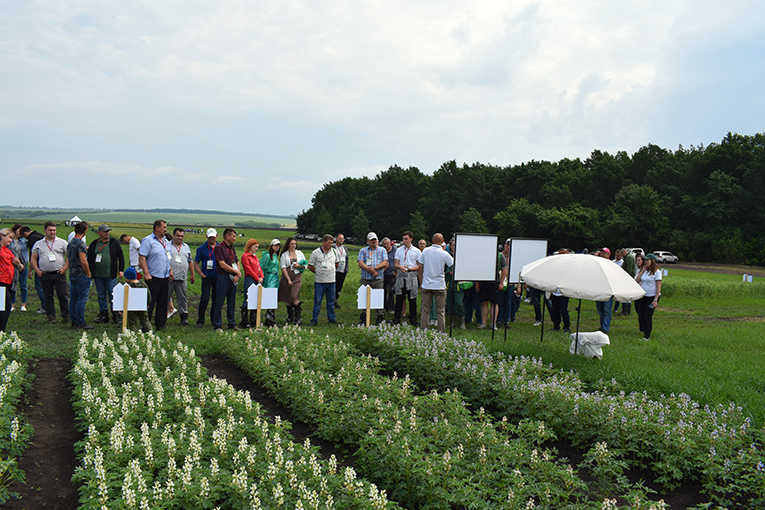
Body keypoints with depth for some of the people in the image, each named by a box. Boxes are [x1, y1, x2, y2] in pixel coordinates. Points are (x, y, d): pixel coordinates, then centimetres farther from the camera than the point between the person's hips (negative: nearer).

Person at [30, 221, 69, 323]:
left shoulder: (62, 243, 6)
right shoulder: (38, 244, 11)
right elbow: (33, 258, 14)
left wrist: (65, 268, -6)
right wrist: (37, 270, 2)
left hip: (59, 274, -2)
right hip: (45, 275, 2)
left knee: (62, 295, -3)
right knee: (48, 296, 7)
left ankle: (65, 315, 6)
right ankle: (51, 315, 15)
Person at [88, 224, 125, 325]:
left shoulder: (114, 242, 4)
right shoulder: (94, 244, 8)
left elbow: (121, 256, 7)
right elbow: (89, 258, 13)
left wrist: (120, 270, 2)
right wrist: (90, 272, 8)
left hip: (110, 275, -2)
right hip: (98, 275, 2)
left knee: (112, 295, -2)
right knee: (101, 296, 8)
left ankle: (116, 315, 6)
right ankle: (103, 314, 17)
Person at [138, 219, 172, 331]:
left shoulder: (166, 241, 16)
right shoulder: (148, 240, -8)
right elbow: (142, 258, -13)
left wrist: (171, 270, 16)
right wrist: (146, 273, -19)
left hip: (165, 277, 7)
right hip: (153, 277, -7)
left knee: (163, 302, 9)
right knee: (150, 302, -2)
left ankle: (160, 325, 17)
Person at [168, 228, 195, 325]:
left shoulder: (186, 247, 17)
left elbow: (190, 262, 21)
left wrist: (192, 275, 18)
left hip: (182, 278, 4)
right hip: (169, 277, -3)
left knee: (183, 298, 4)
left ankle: (184, 318, 8)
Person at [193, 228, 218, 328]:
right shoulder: (202, 249, 6)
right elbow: (196, 263, 7)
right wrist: (201, 274, -5)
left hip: (218, 278, 2)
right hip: (207, 278, -2)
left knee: (216, 300, 6)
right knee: (204, 299, -7)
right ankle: (200, 321, 2)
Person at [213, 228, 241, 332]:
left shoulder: (232, 248, 16)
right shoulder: (219, 248, -8)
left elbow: (237, 263, 16)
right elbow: (222, 265, -15)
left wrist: (237, 275, -2)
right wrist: (237, 272, -7)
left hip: (233, 279, 7)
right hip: (223, 278, -7)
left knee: (232, 303, 11)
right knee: (220, 303, -2)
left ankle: (232, 324, 18)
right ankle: (217, 326, 4)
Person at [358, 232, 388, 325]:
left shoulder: (382, 250, 11)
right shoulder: (363, 250, 11)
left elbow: (385, 263, 0)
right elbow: (360, 263, -2)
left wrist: (375, 268, -16)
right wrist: (370, 270, -14)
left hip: (378, 280, -1)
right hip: (365, 279, 1)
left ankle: (380, 318, 5)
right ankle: (363, 319, 12)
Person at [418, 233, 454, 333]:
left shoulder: (425, 251, 0)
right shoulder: (444, 253, -10)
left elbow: (420, 268, 5)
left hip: (426, 286, 3)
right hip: (440, 286, -3)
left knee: (425, 311, 9)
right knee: (440, 312, 4)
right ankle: (441, 332, 6)